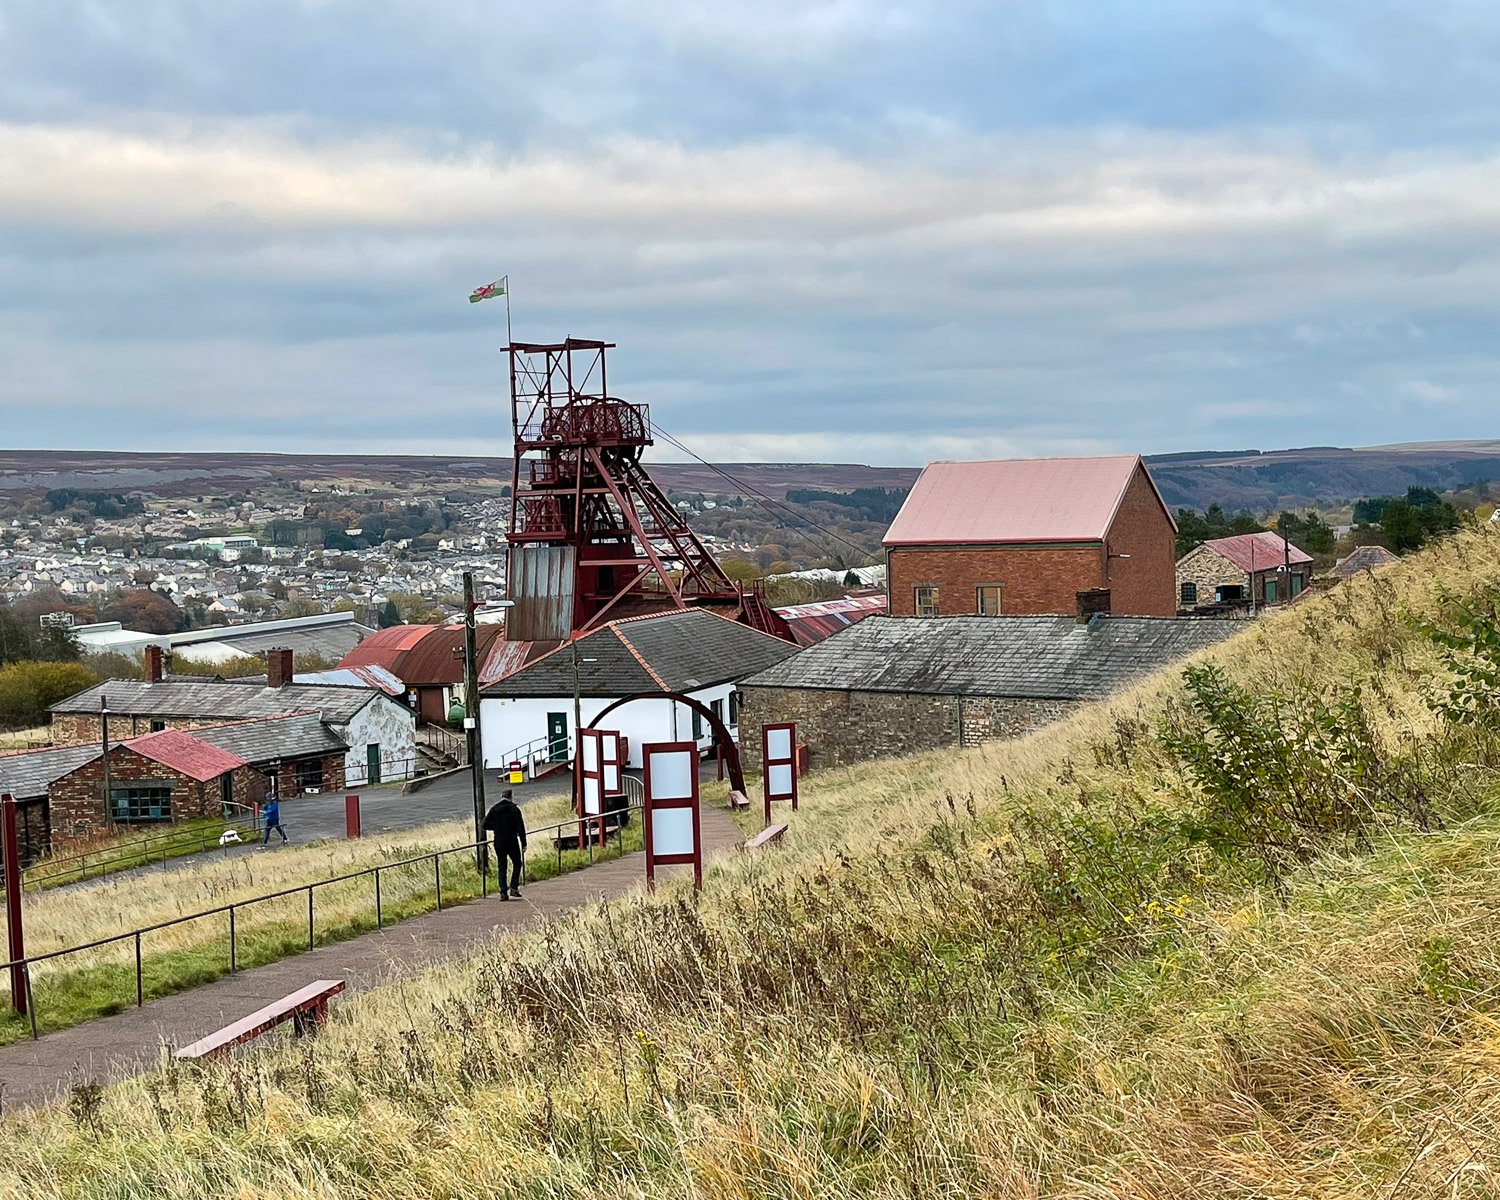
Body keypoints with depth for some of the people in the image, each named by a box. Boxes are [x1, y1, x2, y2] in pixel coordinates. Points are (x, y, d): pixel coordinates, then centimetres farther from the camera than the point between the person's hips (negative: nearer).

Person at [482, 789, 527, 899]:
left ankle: (503, 892, 6)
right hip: (512, 843, -3)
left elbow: (486, 825, 1)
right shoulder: (514, 810, -10)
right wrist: (524, 843, -6)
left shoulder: (494, 809, 0)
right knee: (517, 864, 13)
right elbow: (520, 828, -12)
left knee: (501, 867, 10)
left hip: (498, 843, 3)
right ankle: (514, 889, 2)